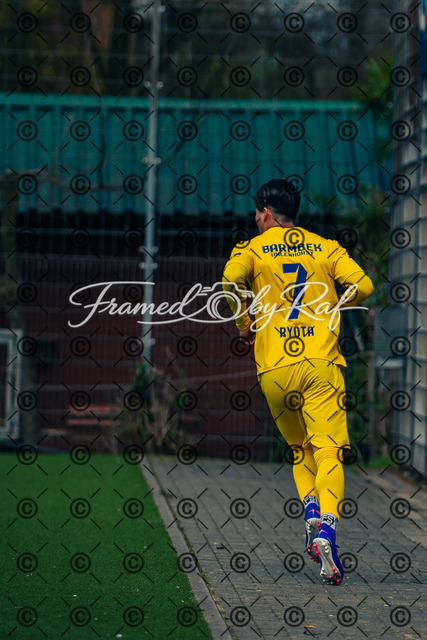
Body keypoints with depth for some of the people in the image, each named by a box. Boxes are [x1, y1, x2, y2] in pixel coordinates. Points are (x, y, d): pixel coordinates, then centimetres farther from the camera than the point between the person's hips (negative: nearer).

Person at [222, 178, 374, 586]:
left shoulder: (251, 248, 8)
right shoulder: (325, 247, 13)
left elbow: (231, 279, -13)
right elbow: (362, 285, 1)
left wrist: (245, 323, 3)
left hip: (275, 367, 0)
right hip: (322, 362, 0)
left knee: (300, 448, 19)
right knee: (328, 449, -8)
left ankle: (311, 513, -1)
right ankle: (326, 526, -29)